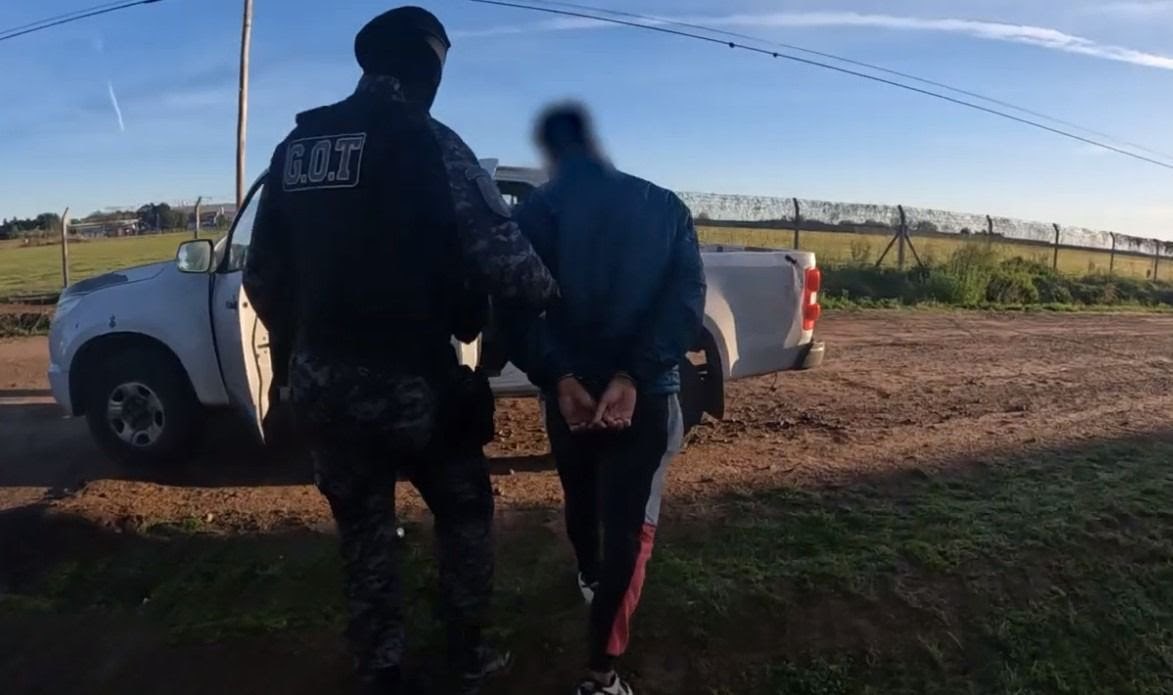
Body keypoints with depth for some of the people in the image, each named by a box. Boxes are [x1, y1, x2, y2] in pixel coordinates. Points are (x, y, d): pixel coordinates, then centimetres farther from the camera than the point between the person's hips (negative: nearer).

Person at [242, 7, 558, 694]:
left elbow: (263, 274, 11)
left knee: (364, 533, 19)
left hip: (322, 385, 5)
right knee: (465, 513, 19)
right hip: (411, 382, -5)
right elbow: (502, 255, -20)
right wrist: (549, 294, 1)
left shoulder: (296, 147, 8)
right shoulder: (424, 139, -11)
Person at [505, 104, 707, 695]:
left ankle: (590, 579, 52)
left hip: (570, 388, 1)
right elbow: (685, 298, -11)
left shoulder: (535, 212, -3)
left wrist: (560, 377, -18)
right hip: (646, 391, -1)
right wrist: (633, 376, -17)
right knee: (630, 521, 5)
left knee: (581, 499, 25)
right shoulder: (665, 207, 1)